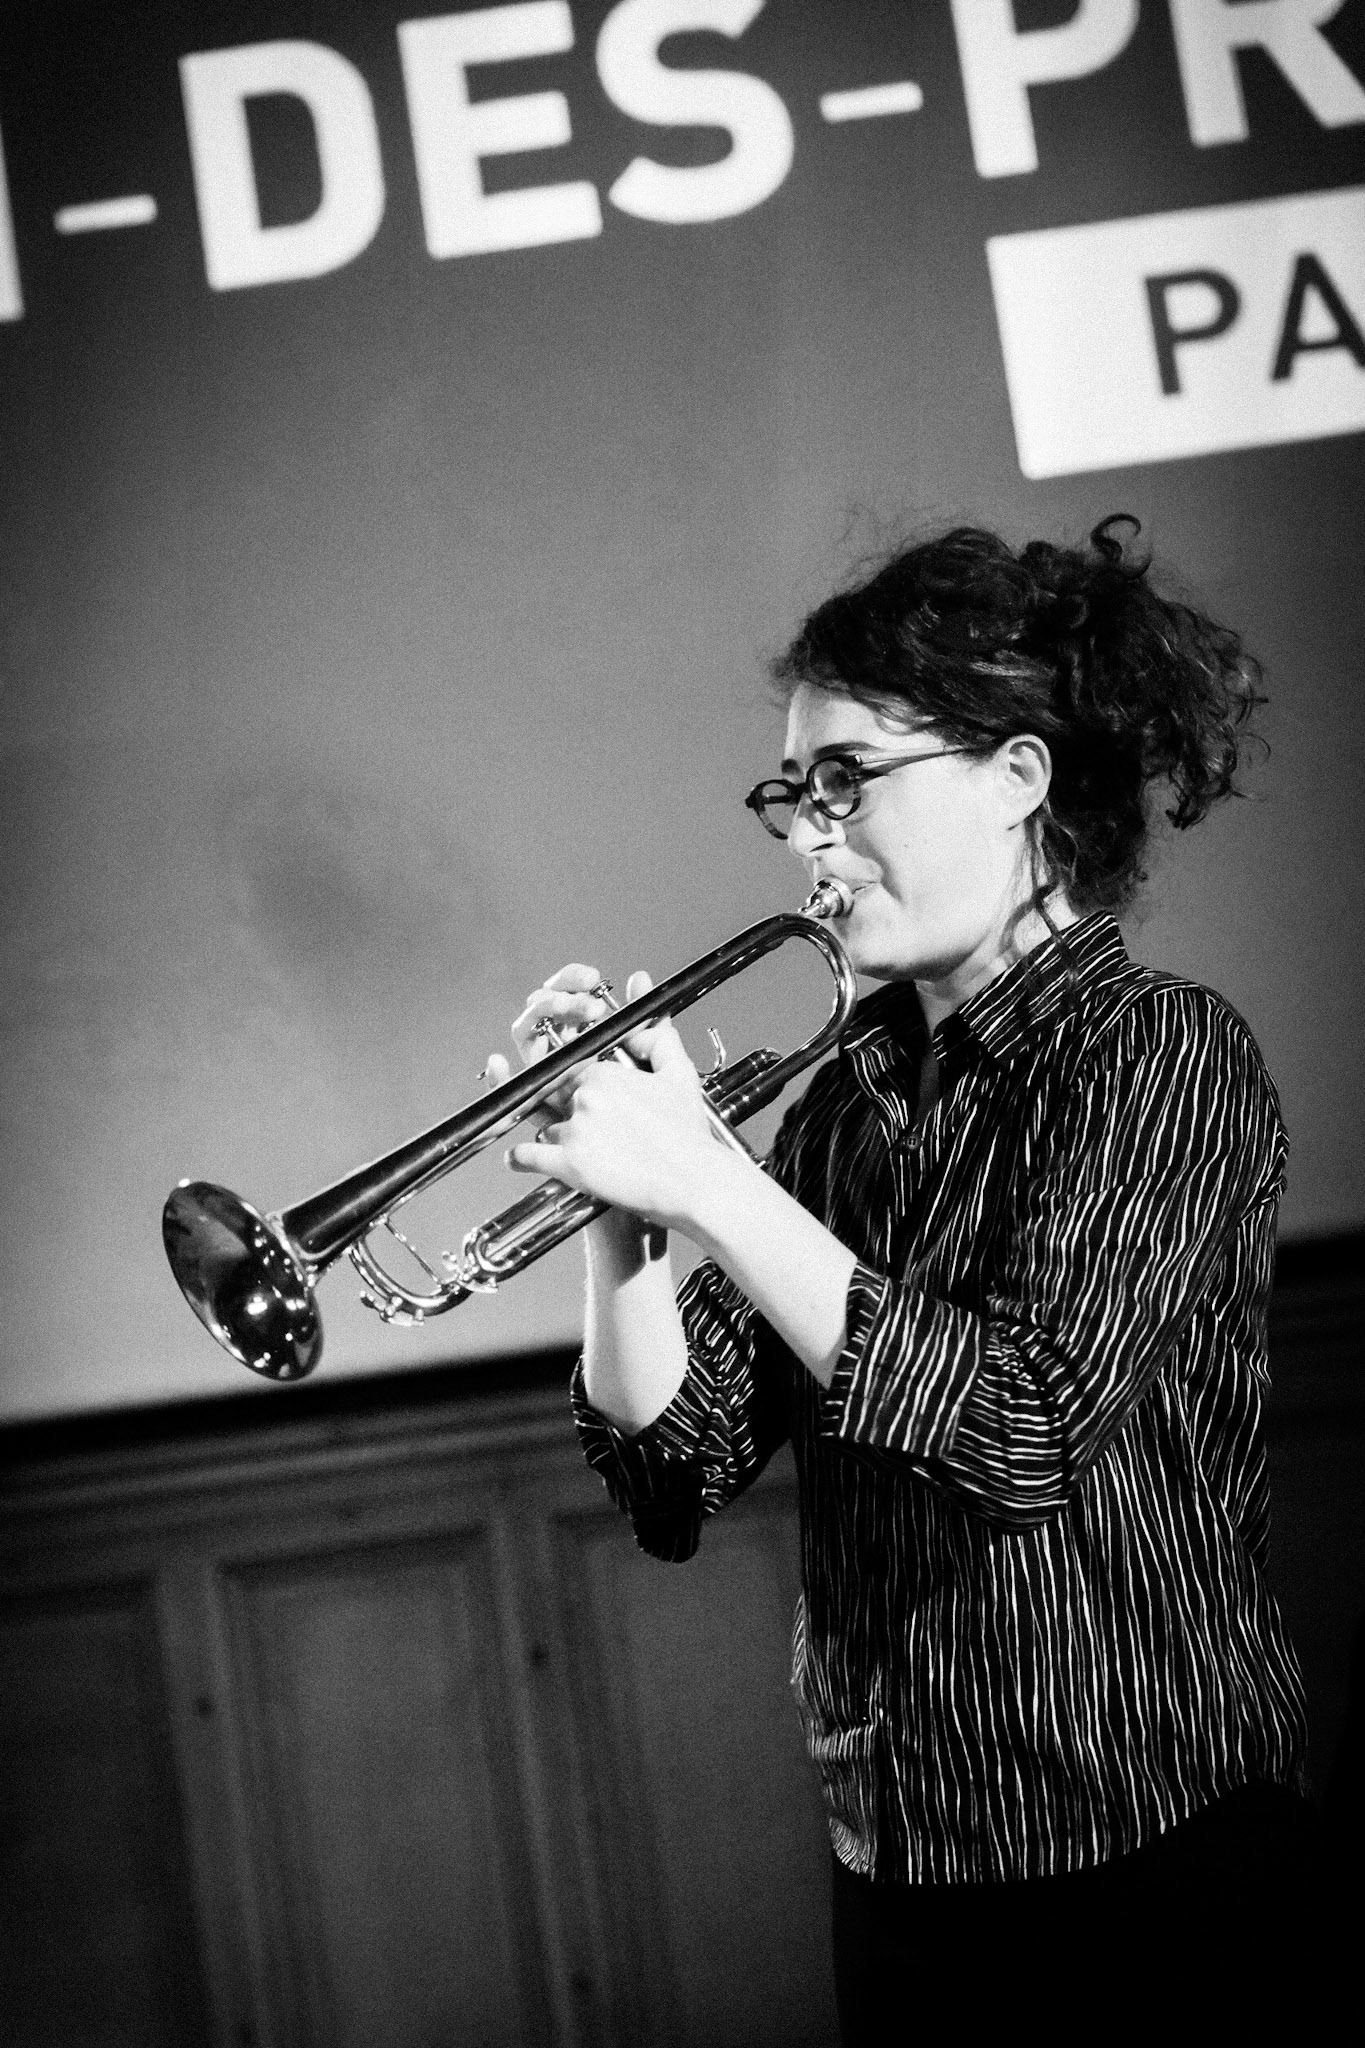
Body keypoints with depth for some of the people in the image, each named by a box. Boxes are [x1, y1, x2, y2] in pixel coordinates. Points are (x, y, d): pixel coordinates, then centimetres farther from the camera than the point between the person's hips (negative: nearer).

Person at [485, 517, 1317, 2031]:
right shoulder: (848, 1099, 4)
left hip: (1144, 1864, -5)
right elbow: (678, 1481, 0)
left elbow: (1025, 1429, -26)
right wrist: (620, 1203, -13)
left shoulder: (1162, 1054, -12)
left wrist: (704, 1182, -24)